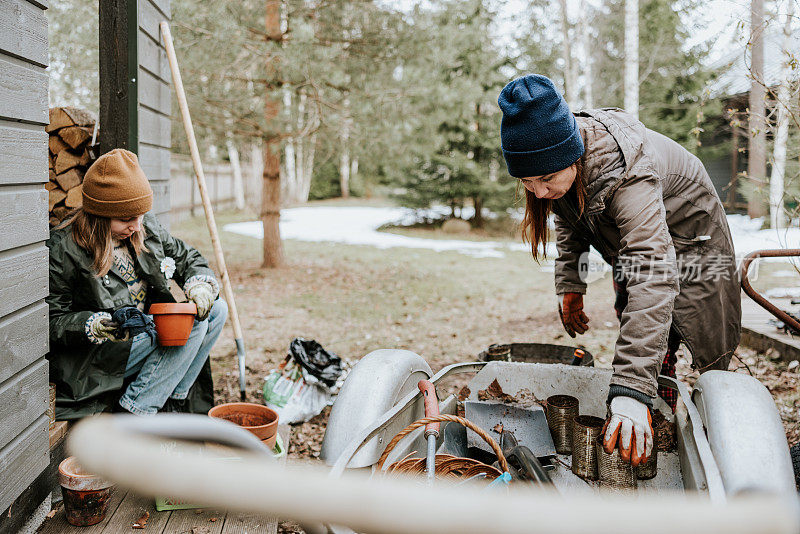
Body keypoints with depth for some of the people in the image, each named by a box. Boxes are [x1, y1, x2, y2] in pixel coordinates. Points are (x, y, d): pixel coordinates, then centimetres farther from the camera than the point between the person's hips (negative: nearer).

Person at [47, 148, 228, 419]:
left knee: (217, 310, -4)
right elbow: (51, 322, -14)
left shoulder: (146, 228, 1)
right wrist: (94, 327, -32)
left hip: (147, 334, 8)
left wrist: (200, 286, -9)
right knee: (192, 324, -22)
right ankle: (134, 414, -17)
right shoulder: (61, 251, -17)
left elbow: (189, 259, 13)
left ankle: (174, 400, -3)